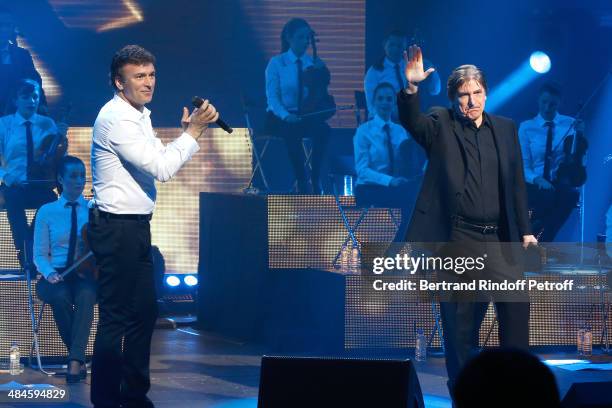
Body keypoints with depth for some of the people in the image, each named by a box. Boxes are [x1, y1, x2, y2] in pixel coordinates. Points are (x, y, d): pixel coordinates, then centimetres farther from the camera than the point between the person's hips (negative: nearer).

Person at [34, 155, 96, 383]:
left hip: (88, 275, 0)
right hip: (57, 276, 0)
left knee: (85, 296, -37)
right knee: (60, 297, -36)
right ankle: (79, 359, -26)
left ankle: (75, 360, -42)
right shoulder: (47, 212, 11)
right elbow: (40, 255, 8)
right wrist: (50, 273, -14)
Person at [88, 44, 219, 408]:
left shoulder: (139, 115, 15)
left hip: (136, 227, 10)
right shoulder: (116, 118, -16)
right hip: (117, 228, -10)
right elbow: (161, 169, -22)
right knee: (115, 317, -6)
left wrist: (187, 132, 3)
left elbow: (160, 160, 18)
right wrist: (194, 131, -16)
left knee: (144, 311, 15)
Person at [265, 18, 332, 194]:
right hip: (279, 118, -3)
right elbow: (272, 97, -7)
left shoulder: (313, 63, 10)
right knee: (293, 131, -38)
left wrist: (321, 72, -8)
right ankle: (301, 181, -31)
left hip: (305, 115, 3)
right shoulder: (276, 63, 0)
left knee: (322, 128, -32)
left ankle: (316, 179, -28)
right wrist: (285, 115, -25)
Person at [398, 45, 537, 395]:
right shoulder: (441, 126, 4)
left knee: (517, 302, -14)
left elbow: (517, 183, 13)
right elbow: (412, 121, -17)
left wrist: (525, 231, 7)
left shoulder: (506, 129, 13)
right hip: (456, 239, -2)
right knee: (460, 319, 1)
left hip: (497, 240, 2)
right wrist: (411, 88, -36)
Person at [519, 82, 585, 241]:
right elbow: (523, 165, 0)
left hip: (563, 183, 2)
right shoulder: (526, 127, 5)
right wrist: (537, 179, -19)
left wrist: (580, 135, -14)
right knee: (547, 196, -38)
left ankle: (540, 244, -27)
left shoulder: (570, 124, 8)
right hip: (535, 185, -1)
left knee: (571, 195, -35)